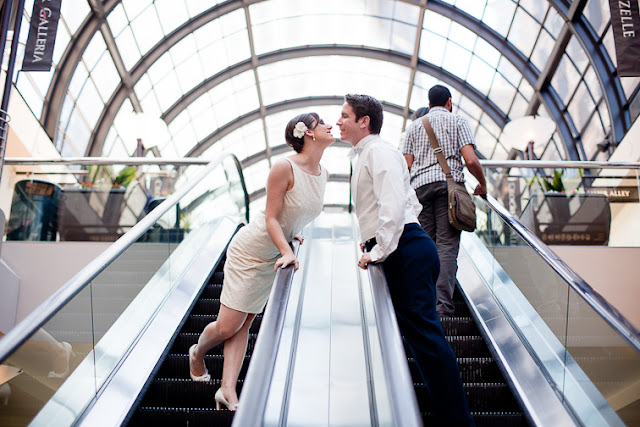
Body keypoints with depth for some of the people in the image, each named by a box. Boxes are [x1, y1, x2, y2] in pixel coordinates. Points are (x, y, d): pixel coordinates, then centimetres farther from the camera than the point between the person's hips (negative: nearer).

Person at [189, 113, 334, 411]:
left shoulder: (323, 174, 1)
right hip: (250, 250, -7)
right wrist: (287, 252, -32)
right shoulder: (284, 167, -22)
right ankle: (197, 353, 30)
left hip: (273, 259, 7)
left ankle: (228, 391, 7)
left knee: (244, 325, 6)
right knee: (227, 327, -1)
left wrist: (293, 232, 9)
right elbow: (271, 218, -22)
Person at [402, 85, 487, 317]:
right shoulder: (458, 121, 12)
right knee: (447, 244, -7)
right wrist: (482, 184, 15)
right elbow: (470, 160, -1)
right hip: (449, 184, -3)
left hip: (420, 185, 3)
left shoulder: (414, 126, 21)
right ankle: (443, 305, -14)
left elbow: (407, 166, 12)